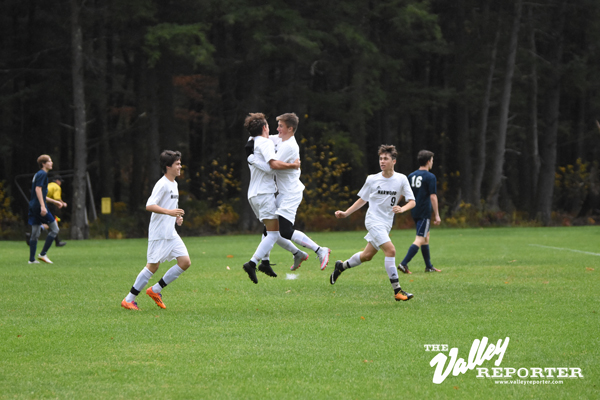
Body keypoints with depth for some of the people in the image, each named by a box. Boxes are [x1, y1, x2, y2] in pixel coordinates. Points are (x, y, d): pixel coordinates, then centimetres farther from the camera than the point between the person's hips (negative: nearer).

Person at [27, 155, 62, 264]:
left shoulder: (38, 174, 21)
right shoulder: (42, 174, -8)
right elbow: (38, 189, -20)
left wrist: (55, 202, 31)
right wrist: (43, 206, -25)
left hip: (33, 206, 10)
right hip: (38, 206, -10)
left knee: (35, 234, 10)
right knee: (54, 229, -3)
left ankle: (32, 259, 9)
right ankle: (43, 254, -4)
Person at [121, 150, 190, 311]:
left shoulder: (174, 184, 15)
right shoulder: (162, 184, -14)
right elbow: (149, 205, -23)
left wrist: (177, 217, 11)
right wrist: (169, 212, -31)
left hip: (171, 234, 9)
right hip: (158, 233, -9)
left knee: (185, 262, -1)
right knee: (153, 266, -5)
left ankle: (156, 290, 9)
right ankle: (128, 300, 5)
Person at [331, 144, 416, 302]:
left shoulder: (401, 179, -1)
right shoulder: (372, 179, -2)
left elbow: (412, 201, -2)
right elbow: (362, 199, 12)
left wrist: (402, 209, -23)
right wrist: (346, 213, 8)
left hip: (387, 223, 4)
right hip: (373, 220, -4)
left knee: (367, 255, 13)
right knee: (390, 249, -21)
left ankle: (341, 266, 40)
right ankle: (397, 291, -21)